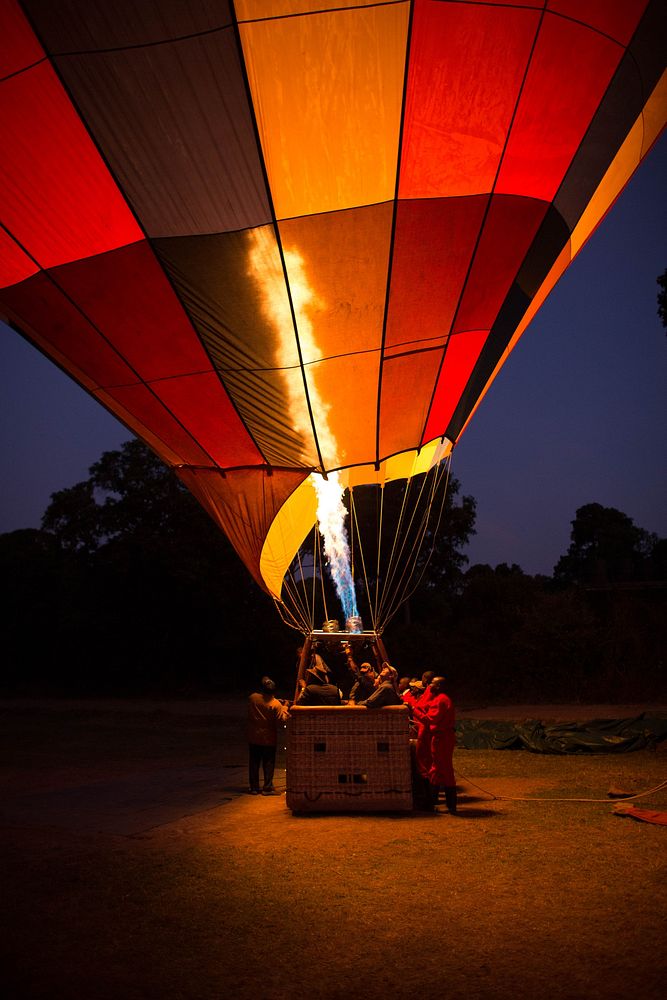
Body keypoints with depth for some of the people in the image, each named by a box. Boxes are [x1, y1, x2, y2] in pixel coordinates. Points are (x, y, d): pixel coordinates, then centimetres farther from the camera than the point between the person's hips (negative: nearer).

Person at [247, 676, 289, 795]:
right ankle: (267, 788, 7)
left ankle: (254, 787, 16)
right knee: (268, 764, 7)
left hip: (253, 738, 3)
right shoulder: (276, 704, -17)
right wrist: (285, 709, -3)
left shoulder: (252, 698, -7)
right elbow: (281, 720, -17)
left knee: (254, 763, 12)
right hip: (269, 739, -3)